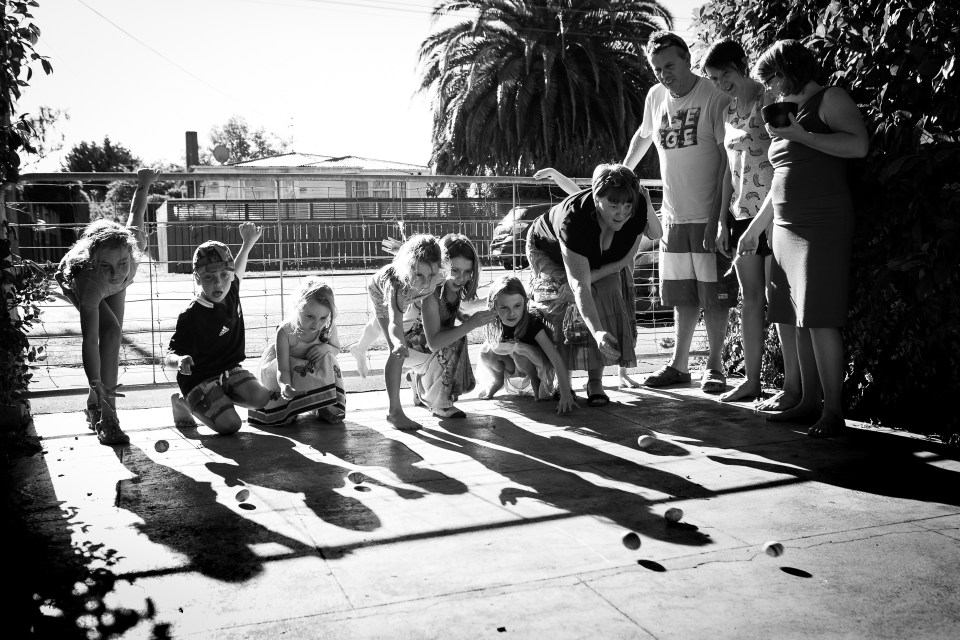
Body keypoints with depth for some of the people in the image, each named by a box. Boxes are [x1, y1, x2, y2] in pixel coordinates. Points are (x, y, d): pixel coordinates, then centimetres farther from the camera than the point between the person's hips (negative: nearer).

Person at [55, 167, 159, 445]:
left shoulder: (133, 242, -42)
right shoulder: (90, 284, -49)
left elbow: (136, 213, -20)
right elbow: (89, 342, -47)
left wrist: (144, 184, -4)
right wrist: (96, 385, -50)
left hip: (113, 287, 5)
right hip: (73, 278, -5)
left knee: (113, 335, 4)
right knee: (111, 332, -23)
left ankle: (95, 408, 20)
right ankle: (106, 416, -19)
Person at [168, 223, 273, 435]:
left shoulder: (231, 293, -2)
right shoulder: (191, 316, -22)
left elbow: (238, 270, 22)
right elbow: (174, 352, -19)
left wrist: (248, 243, 19)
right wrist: (181, 361, -41)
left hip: (230, 370, 7)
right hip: (199, 379, -6)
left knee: (262, 398, -18)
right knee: (230, 425, -20)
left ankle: (218, 398, 11)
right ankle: (184, 403, 7)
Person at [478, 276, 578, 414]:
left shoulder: (533, 323, -31)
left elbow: (557, 360, -36)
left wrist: (566, 395, -46)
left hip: (538, 367, -3)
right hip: (512, 369, 3)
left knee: (519, 353, -35)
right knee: (486, 352, -24)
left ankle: (537, 382, -4)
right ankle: (497, 381, 8)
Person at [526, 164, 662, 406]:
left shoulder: (637, 212, -31)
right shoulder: (573, 217, -44)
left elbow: (626, 259, -16)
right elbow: (580, 286, -49)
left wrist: (591, 276, -30)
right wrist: (597, 331, -59)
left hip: (599, 261, 4)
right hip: (549, 253, -3)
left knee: (609, 292, -19)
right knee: (565, 294, -26)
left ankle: (595, 381, -14)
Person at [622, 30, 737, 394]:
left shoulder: (714, 96, -11)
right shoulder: (655, 97, 6)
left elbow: (728, 158, -13)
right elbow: (643, 135, 27)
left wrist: (718, 216, -18)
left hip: (710, 215, -5)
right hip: (674, 215, 5)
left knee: (714, 296, 2)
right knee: (682, 296, 12)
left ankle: (714, 366, 13)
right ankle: (679, 364, 22)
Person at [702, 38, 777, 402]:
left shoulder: (770, 101, -7)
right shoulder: (729, 111, 14)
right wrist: (723, 219, 12)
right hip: (742, 215, 7)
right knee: (750, 299, 8)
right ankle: (751, 381, 15)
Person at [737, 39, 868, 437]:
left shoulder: (829, 100, 0)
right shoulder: (786, 111, 22)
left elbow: (859, 145, -17)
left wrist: (800, 134, -15)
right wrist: (755, 227, 24)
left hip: (823, 225, -8)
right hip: (785, 227, 8)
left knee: (819, 319, -11)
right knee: (787, 318, 4)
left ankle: (833, 410, -6)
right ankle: (806, 400, 11)